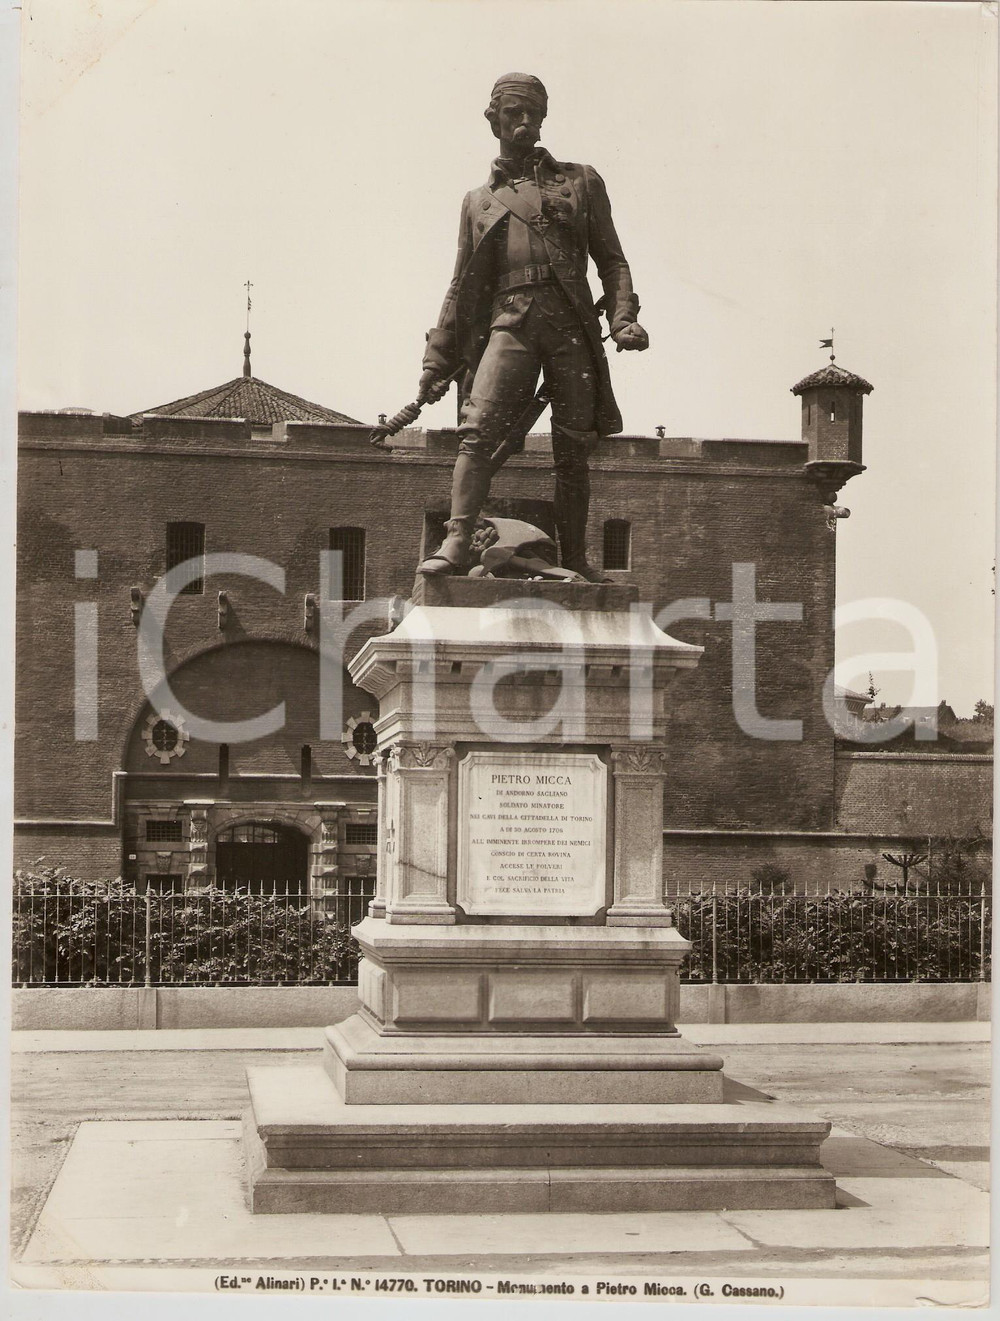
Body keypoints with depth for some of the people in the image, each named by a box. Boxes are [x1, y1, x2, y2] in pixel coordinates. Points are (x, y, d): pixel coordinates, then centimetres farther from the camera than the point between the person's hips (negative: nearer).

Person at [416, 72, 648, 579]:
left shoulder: (580, 181, 18)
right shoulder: (478, 201, 21)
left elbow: (611, 260, 14)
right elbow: (462, 287, 21)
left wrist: (624, 319, -3)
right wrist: (437, 361, 14)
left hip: (572, 326, 0)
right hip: (509, 323, 0)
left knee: (572, 449, -1)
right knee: (477, 430, -19)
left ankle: (574, 560, 7)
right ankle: (456, 544, -25)